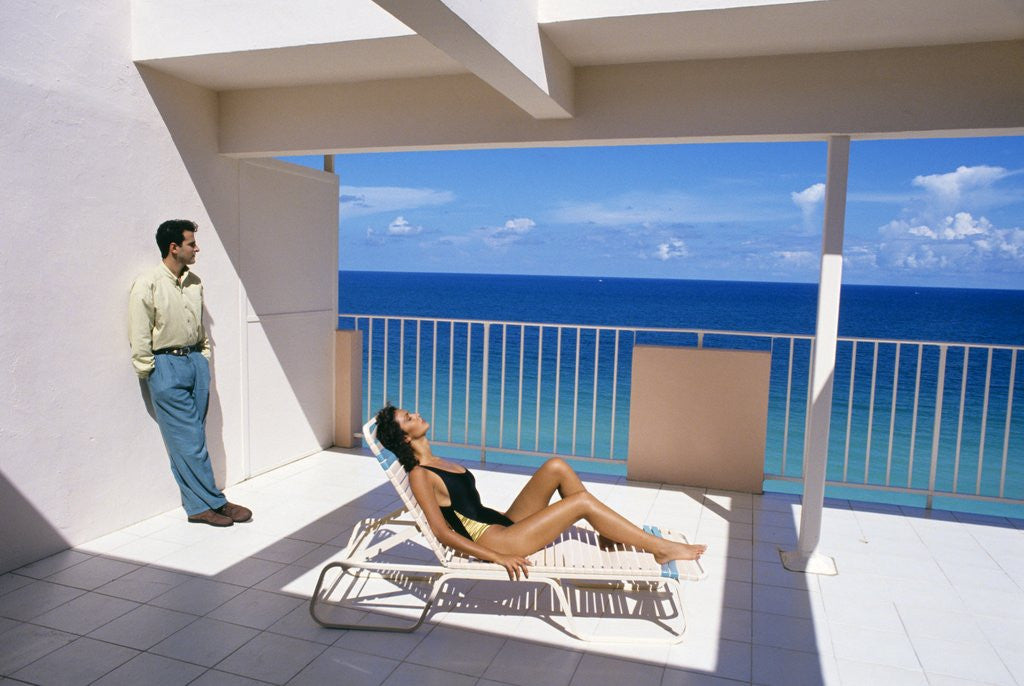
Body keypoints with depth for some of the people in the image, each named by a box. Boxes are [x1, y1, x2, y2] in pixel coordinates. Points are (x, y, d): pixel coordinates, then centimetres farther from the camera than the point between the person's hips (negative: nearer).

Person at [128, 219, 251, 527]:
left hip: (196, 361, 6)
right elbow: (139, 336, -9)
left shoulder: (194, 282, 9)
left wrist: (204, 357, 14)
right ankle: (214, 502, 6)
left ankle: (198, 505, 15)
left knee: (194, 439, 9)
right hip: (167, 366, -6)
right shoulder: (147, 285, -10)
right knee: (188, 440, -2)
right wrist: (150, 373, -9)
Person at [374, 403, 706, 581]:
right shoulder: (419, 475, -12)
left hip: (503, 523, 9)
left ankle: (609, 535, 1)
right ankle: (661, 549, -7)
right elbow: (442, 532, -18)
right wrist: (498, 557, -23)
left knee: (556, 467, -4)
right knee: (582, 500, -17)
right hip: (492, 540, -9)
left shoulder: (437, 463, 15)